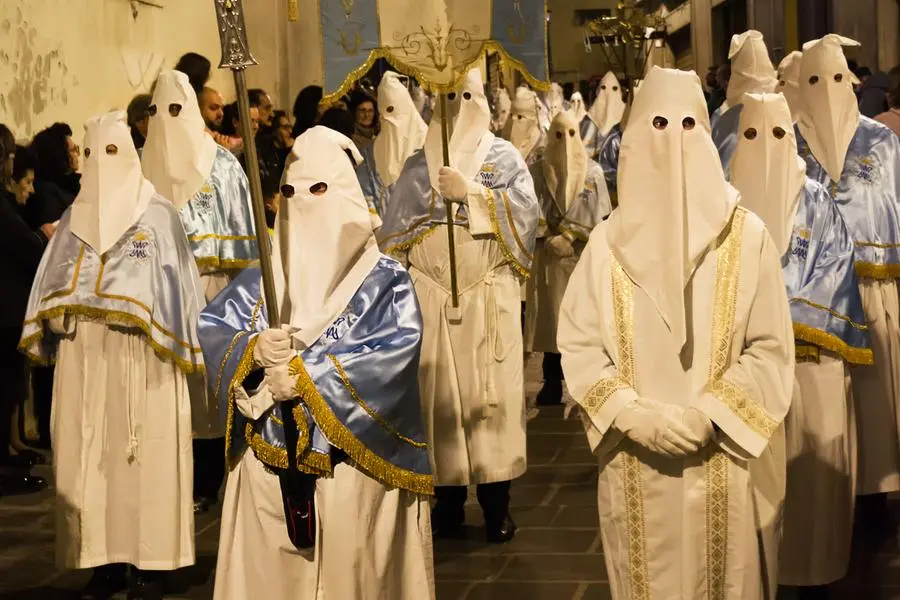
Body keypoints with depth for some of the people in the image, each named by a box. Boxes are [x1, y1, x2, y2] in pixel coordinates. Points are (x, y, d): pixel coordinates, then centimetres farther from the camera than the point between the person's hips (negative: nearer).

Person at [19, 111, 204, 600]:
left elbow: (174, 285, -3)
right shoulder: (75, 217, 15)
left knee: (143, 454, -4)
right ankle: (105, 559, 11)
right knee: (89, 456, 3)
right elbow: (55, 285, 15)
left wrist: (165, 336, -13)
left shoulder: (156, 214, 2)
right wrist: (57, 319, -2)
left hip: (141, 356, -4)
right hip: (83, 357, 5)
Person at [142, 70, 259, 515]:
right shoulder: (143, 164, 11)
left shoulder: (220, 163, 2)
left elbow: (239, 228, -1)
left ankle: (206, 483, 8)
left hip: (208, 287, -2)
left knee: (207, 375, -1)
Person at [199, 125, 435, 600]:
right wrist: (254, 349, -20)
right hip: (269, 464, 3)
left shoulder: (384, 280, -2)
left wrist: (307, 375, -20)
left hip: (353, 465, -3)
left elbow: (397, 348, -17)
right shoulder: (261, 279, 11)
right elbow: (210, 328, 2)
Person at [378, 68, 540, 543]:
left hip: (488, 296, -1)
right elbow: (394, 231, 9)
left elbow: (524, 211, -8)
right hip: (431, 296, 1)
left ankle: (497, 503, 3)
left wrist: (470, 192, -15)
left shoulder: (504, 158, 9)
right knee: (439, 394, 0)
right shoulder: (418, 164, 13)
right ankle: (448, 499, 9)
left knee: (490, 393, -4)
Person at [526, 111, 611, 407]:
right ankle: (552, 382, 8)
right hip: (548, 256, 0)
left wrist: (568, 238, -10)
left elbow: (597, 215, -1)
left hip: (584, 255, 0)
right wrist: (550, 239, -13)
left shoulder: (593, 172, 6)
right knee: (551, 316, 1)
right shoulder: (538, 171, 6)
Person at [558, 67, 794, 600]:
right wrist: (634, 415, -13)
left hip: (724, 461, -1)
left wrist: (709, 414, -15)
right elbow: (578, 346, 0)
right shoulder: (608, 242, 1)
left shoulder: (747, 236, -2)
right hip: (635, 463, 1)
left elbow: (772, 349, -3)